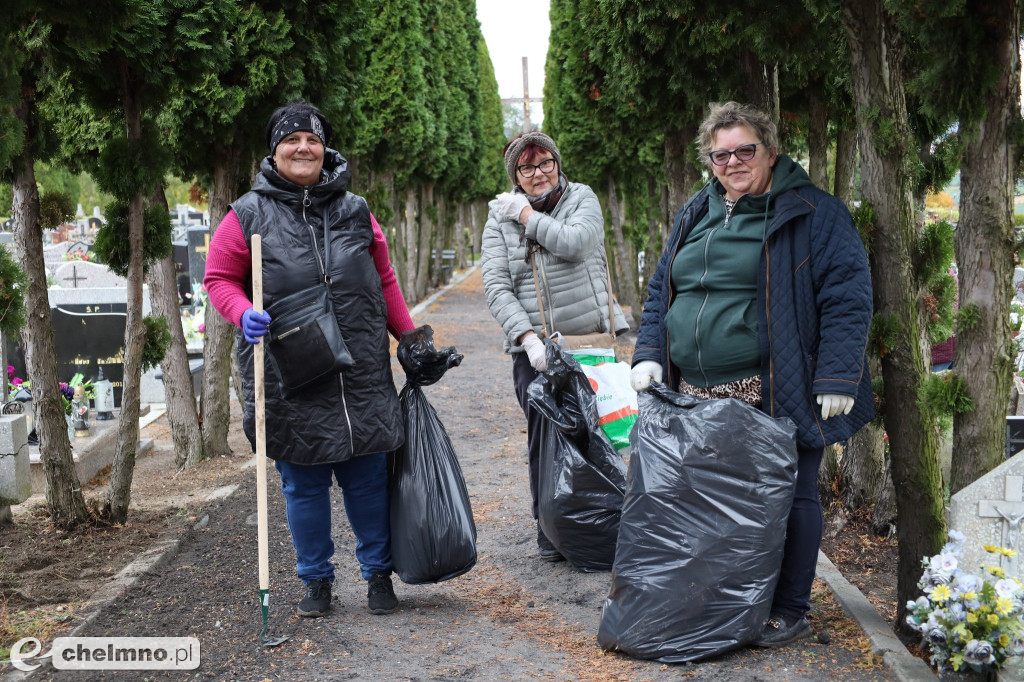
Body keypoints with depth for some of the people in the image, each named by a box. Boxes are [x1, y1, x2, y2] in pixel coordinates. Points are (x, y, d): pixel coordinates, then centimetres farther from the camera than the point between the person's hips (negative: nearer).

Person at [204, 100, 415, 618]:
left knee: (367, 476, 7)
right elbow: (219, 279, 5)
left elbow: (384, 280, 17)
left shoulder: (354, 211, 10)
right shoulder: (248, 215, 1)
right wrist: (244, 314, -15)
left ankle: (378, 572, 23)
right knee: (303, 483, 7)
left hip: (362, 372, 2)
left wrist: (410, 339, 14)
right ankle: (316, 580, 23)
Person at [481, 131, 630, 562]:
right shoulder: (500, 218, 7)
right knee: (542, 434, -1)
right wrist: (526, 336, -15)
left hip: (589, 337, 0)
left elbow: (575, 243, -15)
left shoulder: (582, 199, 7)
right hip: (533, 347, 0)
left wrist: (527, 215, -5)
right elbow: (496, 286, -3)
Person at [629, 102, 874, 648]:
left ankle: (789, 612, 17)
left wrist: (836, 378, -15)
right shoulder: (695, 215, 16)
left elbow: (847, 298, -8)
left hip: (776, 396, -5)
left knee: (788, 498, 4)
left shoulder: (811, 213, -3)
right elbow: (661, 290, 21)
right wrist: (649, 355, 8)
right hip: (698, 397, 6)